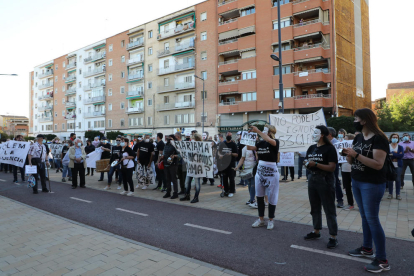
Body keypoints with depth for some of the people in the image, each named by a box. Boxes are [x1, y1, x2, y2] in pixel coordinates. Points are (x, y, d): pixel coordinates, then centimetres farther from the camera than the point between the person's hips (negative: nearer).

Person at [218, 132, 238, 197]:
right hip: (224, 163, 4)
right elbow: (219, 151, 15)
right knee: (224, 178, 10)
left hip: (231, 163, -4)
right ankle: (226, 190, 22)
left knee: (231, 178, -2)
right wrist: (220, 155, -7)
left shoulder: (233, 144, -1)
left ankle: (231, 191, 7)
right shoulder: (222, 144, 9)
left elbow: (236, 154, -3)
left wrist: (231, 154, -22)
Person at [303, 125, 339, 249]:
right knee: (315, 208, 17)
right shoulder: (311, 148, 11)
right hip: (312, 179, 7)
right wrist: (307, 164, -4)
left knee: (329, 210, 0)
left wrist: (315, 164, -23)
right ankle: (316, 231, 31)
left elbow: (332, 168, -17)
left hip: (325, 181, -7)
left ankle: (333, 237, 9)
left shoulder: (329, 148, -10)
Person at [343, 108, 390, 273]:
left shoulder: (379, 139, -16)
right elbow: (351, 161, 11)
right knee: (364, 217, 16)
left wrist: (356, 154, -27)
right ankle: (367, 248, 30)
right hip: (357, 182, 8)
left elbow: (378, 164, -24)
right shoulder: (358, 138, 8)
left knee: (372, 219, -5)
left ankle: (382, 260, 6)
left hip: (372, 184, -8)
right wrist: (348, 154, -11)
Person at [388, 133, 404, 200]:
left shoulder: (400, 147, 9)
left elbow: (402, 155, -7)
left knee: (398, 180, 2)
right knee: (390, 180, 0)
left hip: (398, 165, 2)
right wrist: (396, 154, -13)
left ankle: (398, 194, 11)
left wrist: (392, 154, -14)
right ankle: (390, 193, 9)